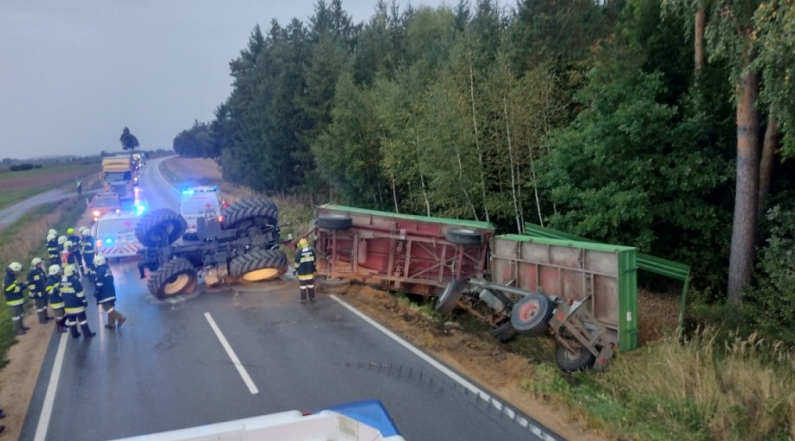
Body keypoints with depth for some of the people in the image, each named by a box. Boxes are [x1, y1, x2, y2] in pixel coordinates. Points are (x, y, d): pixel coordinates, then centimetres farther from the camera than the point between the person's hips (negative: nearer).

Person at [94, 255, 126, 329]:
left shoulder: (100, 270, -13)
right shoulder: (107, 268, 16)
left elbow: (99, 282, -19)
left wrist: (96, 291, -11)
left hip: (104, 293, -10)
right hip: (111, 292, 10)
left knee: (107, 308, -11)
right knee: (110, 307, 13)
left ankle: (120, 317, -20)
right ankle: (111, 324, 18)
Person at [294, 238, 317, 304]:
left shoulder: (299, 252, -17)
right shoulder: (312, 251, -4)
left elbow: (297, 262, -12)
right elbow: (313, 260, 4)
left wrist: (296, 270, 0)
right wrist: (314, 268, 15)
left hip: (302, 271, -3)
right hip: (310, 271, 4)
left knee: (303, 285, 5)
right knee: (310, 284, 13)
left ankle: (303, 299, 8)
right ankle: (312, 298, 18)